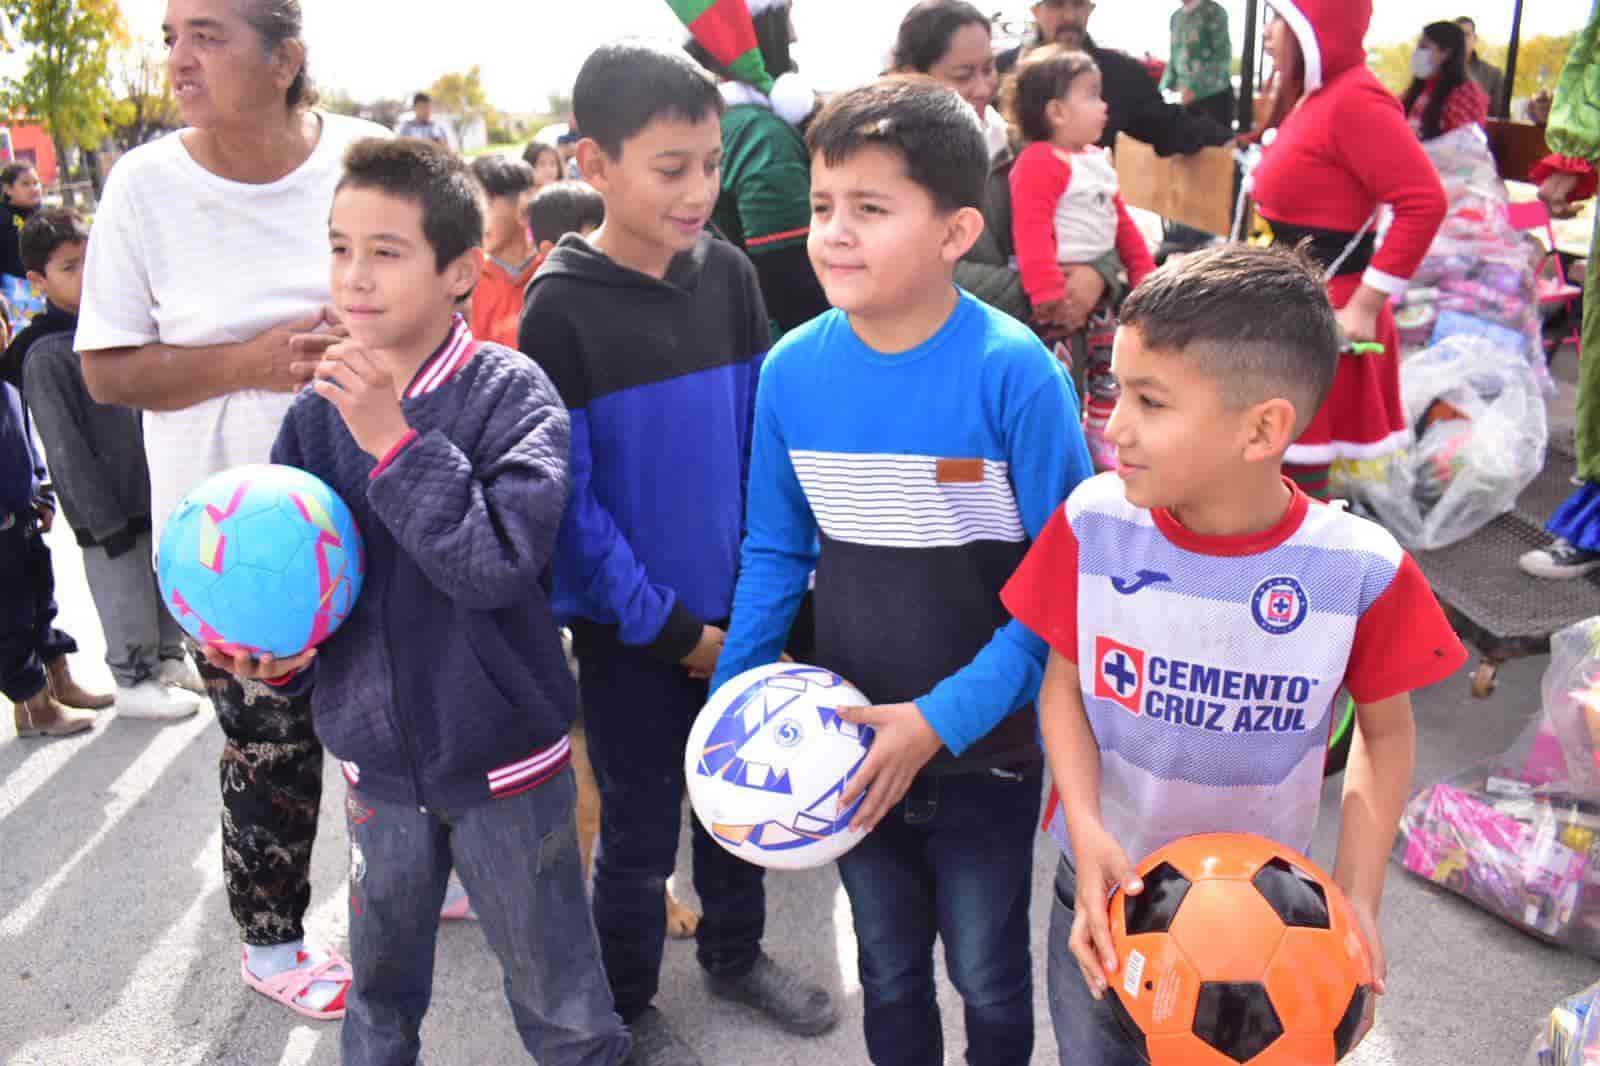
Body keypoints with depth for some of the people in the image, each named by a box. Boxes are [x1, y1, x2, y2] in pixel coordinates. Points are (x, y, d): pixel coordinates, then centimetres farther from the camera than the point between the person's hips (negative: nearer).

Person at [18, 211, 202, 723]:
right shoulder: (46, 355, -15)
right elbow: (68, 451, -15)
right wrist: (106, 522, -14)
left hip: (158, 493, 6)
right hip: (110, 511, -6)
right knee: (129, 602, 7)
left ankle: (170, 658, 39)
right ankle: (135, 682, 27)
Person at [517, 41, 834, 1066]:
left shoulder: (729, 274, -2)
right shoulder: (562, 308, -14)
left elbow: (759, 438, 5)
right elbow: (566, 494, -14)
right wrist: (668, 628, -13)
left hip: (734, 607, 4)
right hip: (630, 628, -4)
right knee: (641, 830, 10)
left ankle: (737, 952, 43)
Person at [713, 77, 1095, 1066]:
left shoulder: (1014, 372, -21)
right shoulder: (792, 369, -9)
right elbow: (776, 554, 2)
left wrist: (941, 719, -22)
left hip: (986, 748, -3)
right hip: (854, 746, 3)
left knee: (987, 976, 20)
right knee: (889, 973, 24)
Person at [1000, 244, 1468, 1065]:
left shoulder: (1361, 569, -21)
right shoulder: (1094, 521, -19)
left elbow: (1386, 731, -4)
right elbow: (1066, 680, -7)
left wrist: (1356, 896, -12)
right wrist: (1086, 828, -21)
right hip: (1104, 886, 1)